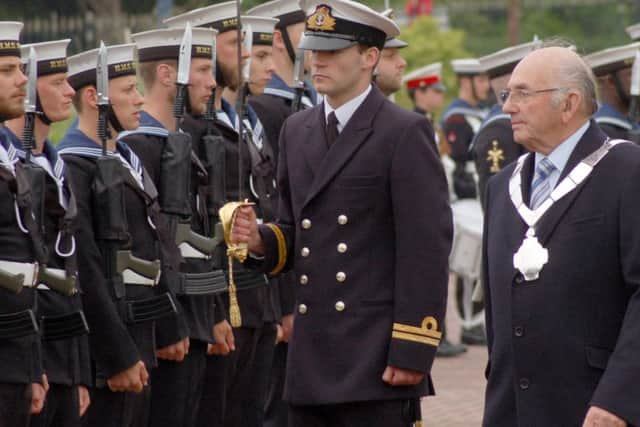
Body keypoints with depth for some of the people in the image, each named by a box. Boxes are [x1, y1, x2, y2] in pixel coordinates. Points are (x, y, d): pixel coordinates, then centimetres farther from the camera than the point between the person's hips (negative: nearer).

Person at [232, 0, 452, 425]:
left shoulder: (406, 133, -6)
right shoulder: (297, 130, 15)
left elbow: (427, 250, -10)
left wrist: (412, 353, -15)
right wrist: (260, 240, -2)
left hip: (377, 358, -7)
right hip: (311, 358, 7)